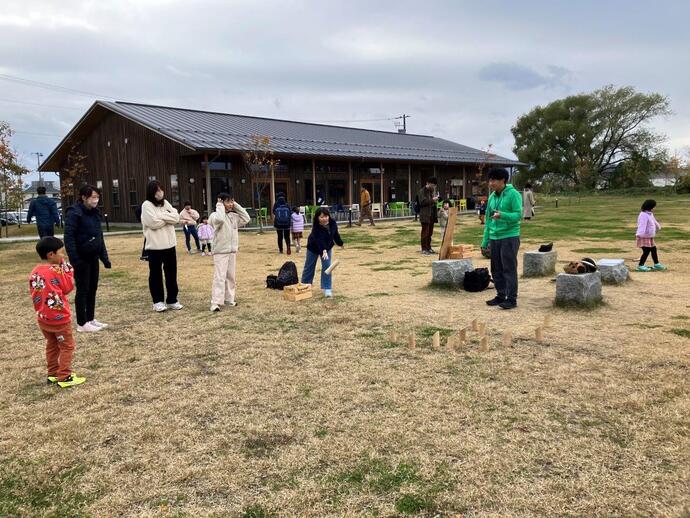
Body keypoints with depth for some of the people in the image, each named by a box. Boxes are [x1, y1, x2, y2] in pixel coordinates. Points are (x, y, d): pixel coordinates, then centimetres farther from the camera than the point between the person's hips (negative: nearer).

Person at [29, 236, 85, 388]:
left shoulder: (34, 272, 2)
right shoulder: (56, 271, -19)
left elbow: (33, 293, 9)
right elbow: (68, 287, -8)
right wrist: (67, 269, -4)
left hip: (42, 318, 7)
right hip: (59, 317, -7)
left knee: (51, 346, 20)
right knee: (67, 347, 4)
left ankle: (53, 374, 28)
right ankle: (65, 377, 4)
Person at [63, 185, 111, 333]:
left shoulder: (95, 212, 9)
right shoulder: (74, 213, -15)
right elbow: (69, 237, -19)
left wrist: (104, 256, 13)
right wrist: (74, 259, -23)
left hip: (93, 257, 8)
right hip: (81, 258, -7)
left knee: (92, 289, 13)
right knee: (82, 290, 1)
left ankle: (91, 319, 25)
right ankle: (82, 323, 11)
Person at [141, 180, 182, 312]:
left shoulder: (165, 203, 10)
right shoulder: (147, 205, -8)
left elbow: (176, 218, -1)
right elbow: (153, 223, -19)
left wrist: (161, 215, -13)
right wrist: (168, 218, -6)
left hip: (169, 244, 5)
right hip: (154, 246, -5)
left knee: (171, 273, 10)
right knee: (156, 274, 6)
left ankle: (172, 300, 20)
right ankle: (158, 301, 15)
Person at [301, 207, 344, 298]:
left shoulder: (332, 223, -20)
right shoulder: (316, 227, -35)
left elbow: (335, 234, 0)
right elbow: (318, 239, -46)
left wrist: (340, 243, 14)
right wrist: (323, 251, -60)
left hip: (327, 247, 3)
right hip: (314, 247, -3)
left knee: (327, 267, -7)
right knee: (309, 267, 11)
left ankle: (327, 289, -2)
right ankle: (304, 285, 30)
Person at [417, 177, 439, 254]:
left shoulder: (432, 191, 19)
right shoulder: (422, 191, -8)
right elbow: (422, 202, -20)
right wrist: (432, 200, -21)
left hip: (432, 215, 8)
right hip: (425, 215, -8)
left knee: (430, 232, 11)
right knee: (425, 232, -5)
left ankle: (429, 247, 19)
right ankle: (424, 249, -1)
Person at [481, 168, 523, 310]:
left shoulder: (513, 194, -9)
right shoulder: (492, 197, 11)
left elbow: (519, 215, -15)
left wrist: (502, 215, -32)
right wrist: (485, 240, 13)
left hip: (509, 237, -7)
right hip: (495, 238, 7)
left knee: (509, 269, -4)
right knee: (496, 269, 11)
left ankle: (512, 299, 3)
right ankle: (500, 296, 23)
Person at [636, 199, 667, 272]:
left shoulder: (650, 214, 12)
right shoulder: (644, 215, -21)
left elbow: (654, 221, 33)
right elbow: (642, 226, -34)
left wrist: (658, 227, 49)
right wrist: (639, 235, -45)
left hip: (650, 237, 10)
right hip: (644, 238, -10)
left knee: (653, 249, 16)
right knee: (646, 251, -11)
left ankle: (656, 264, 29)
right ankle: (640, 266, -4)